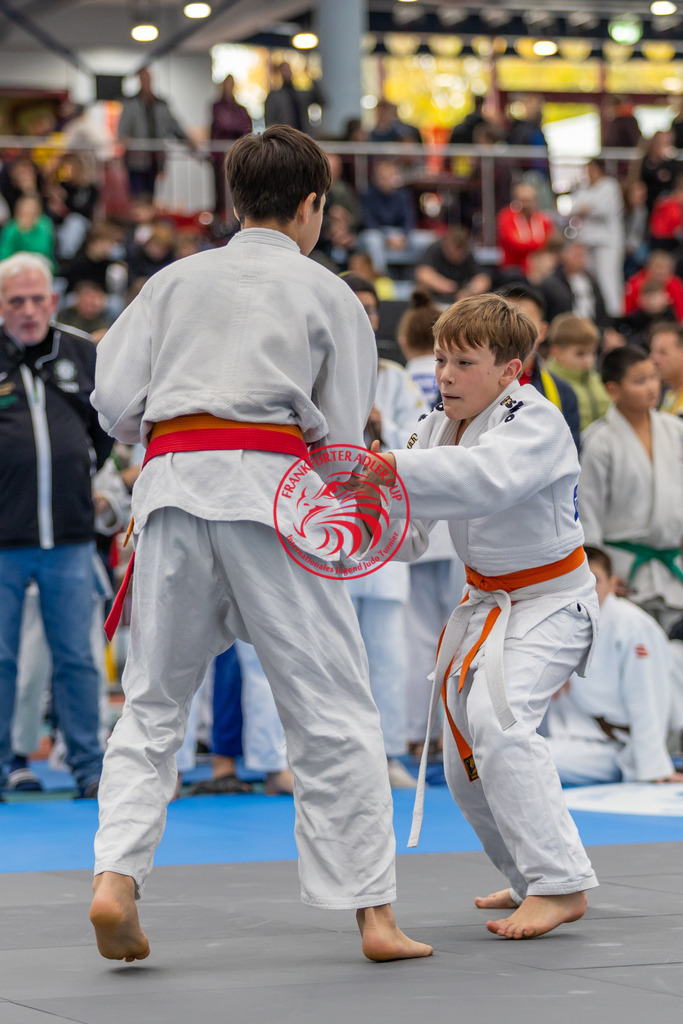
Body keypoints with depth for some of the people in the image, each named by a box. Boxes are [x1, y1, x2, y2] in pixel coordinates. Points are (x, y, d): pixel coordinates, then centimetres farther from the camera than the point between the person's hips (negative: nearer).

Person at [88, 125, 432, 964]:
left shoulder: (175, 280, 17)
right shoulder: (329, 295, 11)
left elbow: (115, 402, 10)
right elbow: (341, 439, 6)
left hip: (170, 485, 3)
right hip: (270, 488, -3)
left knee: (153, 703, 12)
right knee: (331, 708, 2)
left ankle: (115, 878, -4)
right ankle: (374, 913, 3)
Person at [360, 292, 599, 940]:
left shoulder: (536, 422, -20)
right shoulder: (436, 429, 3)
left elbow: (488, 476, -43)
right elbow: (406, 539, 3)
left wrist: (394, 467, -53)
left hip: (550, 603, -8)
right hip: (485, 605, 9)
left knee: (495, 720, -30)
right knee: (465, 764, 12)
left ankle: (561, 885, -26)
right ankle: (533, 881, 34)